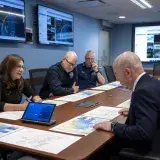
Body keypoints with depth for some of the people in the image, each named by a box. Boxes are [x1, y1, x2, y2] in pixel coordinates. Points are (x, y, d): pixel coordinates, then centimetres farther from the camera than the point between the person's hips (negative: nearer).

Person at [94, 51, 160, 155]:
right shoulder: (151, 81, 0)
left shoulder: (144, 91, -28)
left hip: (148, 146, -8)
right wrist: (133, 112, 8)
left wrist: (113, 127, -22)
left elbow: (143, 132, -32)